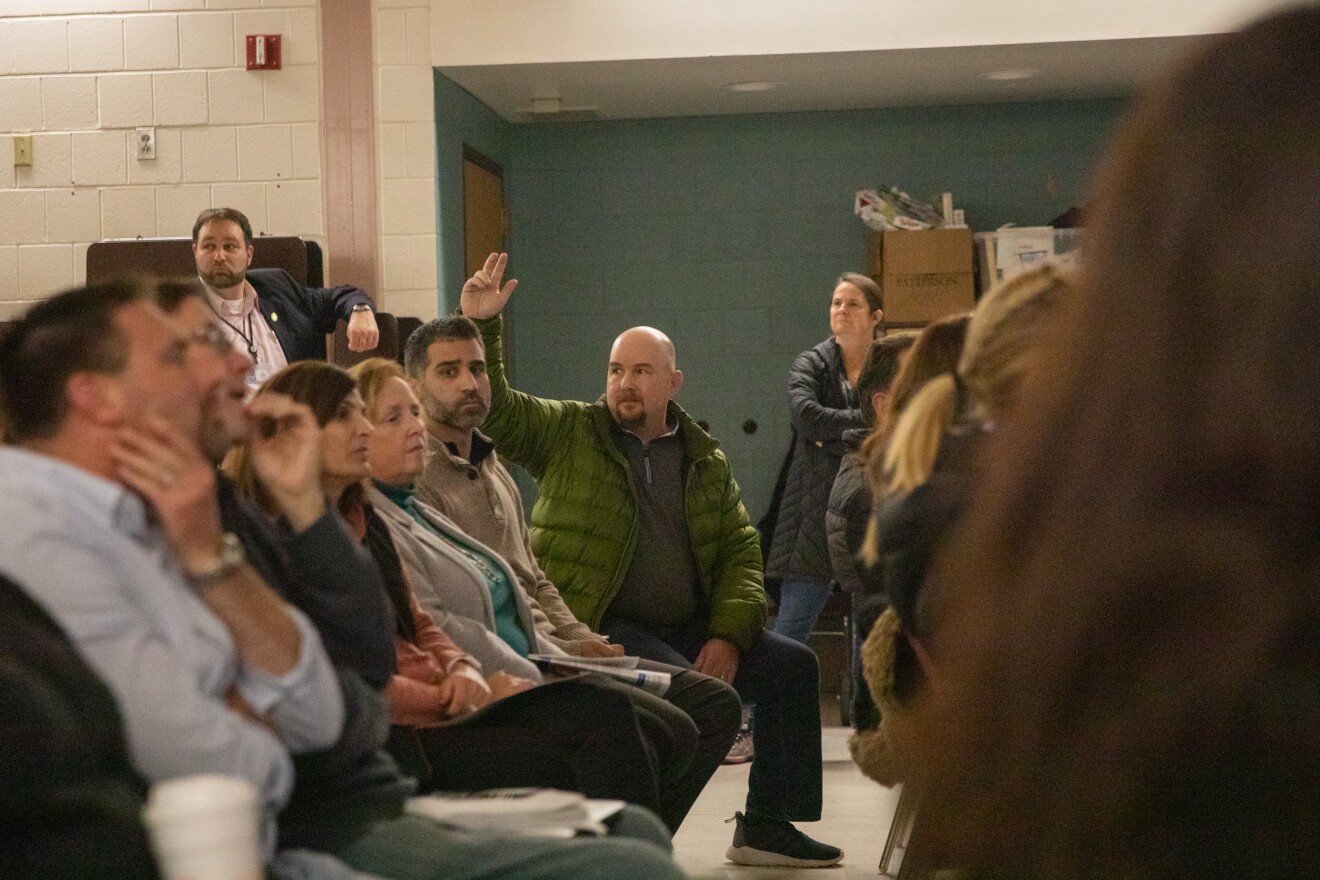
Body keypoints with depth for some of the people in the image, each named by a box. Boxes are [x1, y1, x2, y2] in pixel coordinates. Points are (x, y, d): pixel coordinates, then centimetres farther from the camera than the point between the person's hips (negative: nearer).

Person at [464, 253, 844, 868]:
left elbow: (740, 550, 10)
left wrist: (729, 634, -4)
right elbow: (493, 407, -8)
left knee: (792, 665, 2)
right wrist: (480, 328, -21)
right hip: (596, 629, -6)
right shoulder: (568, 433, 3)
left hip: (687, 629, 6)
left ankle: (766, 825, 13)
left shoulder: (704, 459, 13)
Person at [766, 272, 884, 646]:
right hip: (817, 511, -1)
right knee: (790, 630, -4)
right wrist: (868, 420, -13)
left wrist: (834, 436, -10)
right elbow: (806, 414, -14)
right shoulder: (811, 364, 6)